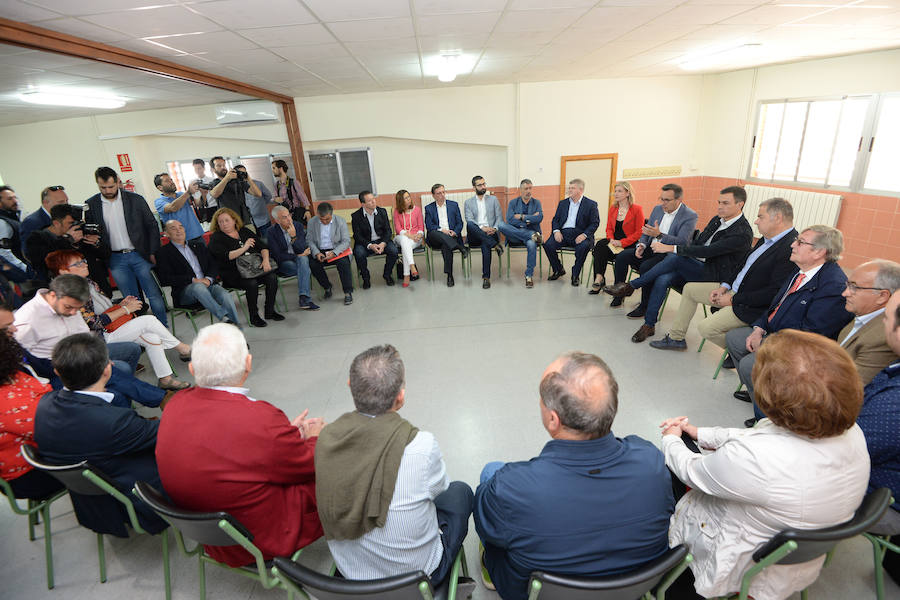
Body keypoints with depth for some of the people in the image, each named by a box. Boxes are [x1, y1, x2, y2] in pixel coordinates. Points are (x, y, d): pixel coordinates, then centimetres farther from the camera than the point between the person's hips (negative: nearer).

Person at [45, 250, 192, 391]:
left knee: (153, 338, -16)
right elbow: (94, 323, -21)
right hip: (99, 339, -8)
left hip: (111, 328, 8)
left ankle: (166, 379, -11)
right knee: (148, 320, -20)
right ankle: (184, 349, -6)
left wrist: (120, 304, 1)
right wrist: (125, 309, -16)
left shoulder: (87, 282, 12)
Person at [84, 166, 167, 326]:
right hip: (116, 260, 2)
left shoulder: (135, 199, -1)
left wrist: (153, 252, -4)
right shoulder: (91, 204, 3)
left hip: (140, 254, -1)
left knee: (154, 295, 0)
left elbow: (152, 226, 2)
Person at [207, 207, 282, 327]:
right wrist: (244, 248, -21)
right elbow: (226, 256, -13)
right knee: (251, 283, -33)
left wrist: (266, 260, -7)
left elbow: (263, 246, 12)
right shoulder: (216, 238, 4)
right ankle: (253, 316, -15)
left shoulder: (244, 231, 17)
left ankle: (270, 311, -7)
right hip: (233, 274, -4)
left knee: (272, 277, -23)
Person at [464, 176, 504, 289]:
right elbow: (469, 220, -1)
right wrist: (481, 228, -19)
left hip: (491, 233, 0)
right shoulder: (468, 202, 14)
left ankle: (486, 277, -27)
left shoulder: (493, 199, 17)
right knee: (469, 225, -34)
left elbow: (499, 218, 10)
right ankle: (495, 245, -31)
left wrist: (495, 229, -11)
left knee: (485, 245, -35)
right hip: (475, 236, 1)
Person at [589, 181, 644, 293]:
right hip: (614, 242, 5)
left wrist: (621, 242, -18)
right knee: (599, 245, -27)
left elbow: (639, 232, -8)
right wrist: (611, 239, -8)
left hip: (629, 244, -5)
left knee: (603, 250, -29)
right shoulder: (612, 208, 12)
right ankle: (599, 277, -31)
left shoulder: (637, 209, -4)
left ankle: (599, 279, -19)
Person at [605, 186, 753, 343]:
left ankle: (630, 286, -20)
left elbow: (706, 251, -23)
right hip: (694, 267, 7)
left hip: (713, 275, -7)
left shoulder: (743, 233, -14)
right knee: (662, 280, -23)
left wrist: (671, 248, -25)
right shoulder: (717, 220, 12)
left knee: (675, 257, -31)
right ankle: (649, 325, -17)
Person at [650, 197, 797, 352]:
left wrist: (733, 300, -18)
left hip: (748, 306, -10)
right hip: (733, 290, 10)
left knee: (706, 327, -23)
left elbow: (773, 292, -25)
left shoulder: (791, 248, -23)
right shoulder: (767, 238, 6)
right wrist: (724, 286, 4)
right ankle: (675, 338, 22)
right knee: (689, 288, 13)